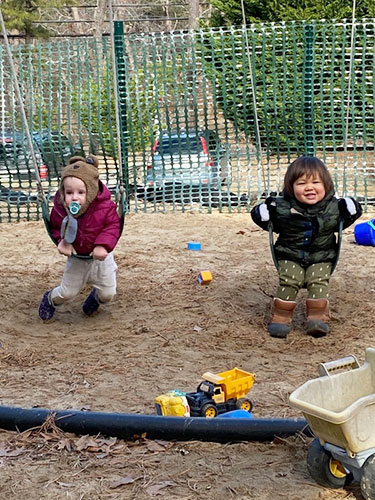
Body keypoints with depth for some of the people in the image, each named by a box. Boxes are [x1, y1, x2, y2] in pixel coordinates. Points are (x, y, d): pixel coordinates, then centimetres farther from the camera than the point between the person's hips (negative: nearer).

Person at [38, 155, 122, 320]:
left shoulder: (105, 207, -29)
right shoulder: (60, 209, -21)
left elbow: (113, 226, -20)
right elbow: (55, 228, -4)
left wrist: (103, 245, -33)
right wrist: (62, 241, -24)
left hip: (100, 255, -1)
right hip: (76, 256, 1)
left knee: (108, 293, 7)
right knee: (67, 292, 11)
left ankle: (96, 297, 44)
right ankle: (50, 299, 46)